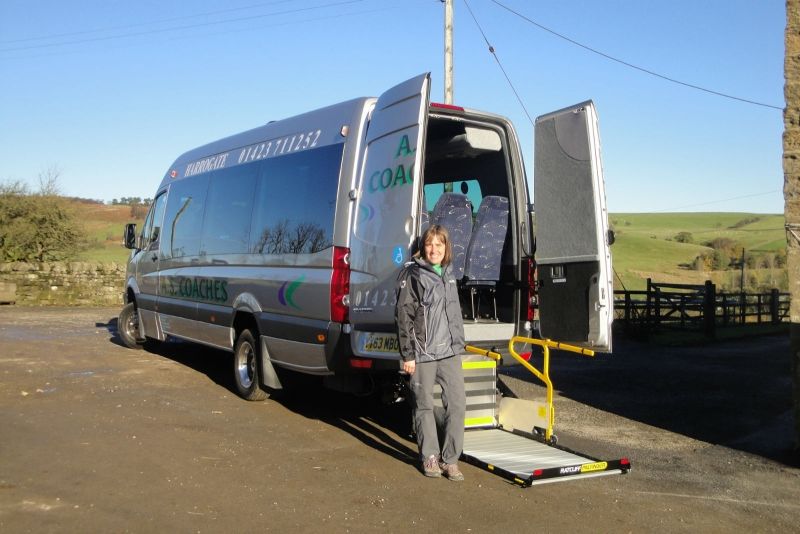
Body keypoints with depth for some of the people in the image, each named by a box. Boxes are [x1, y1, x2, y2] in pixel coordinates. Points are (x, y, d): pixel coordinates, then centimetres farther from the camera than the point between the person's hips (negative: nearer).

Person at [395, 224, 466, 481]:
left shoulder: (448, 275, 14)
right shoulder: (412, 274, -7)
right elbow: (403, 316, -9)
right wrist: (407, 354, -12)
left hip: (449, 351, 6)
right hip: (422, 353, -6)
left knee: (457, 403, 2)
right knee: (424, 406, 6)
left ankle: (450, 459, 13)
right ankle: (430, 457, 20)